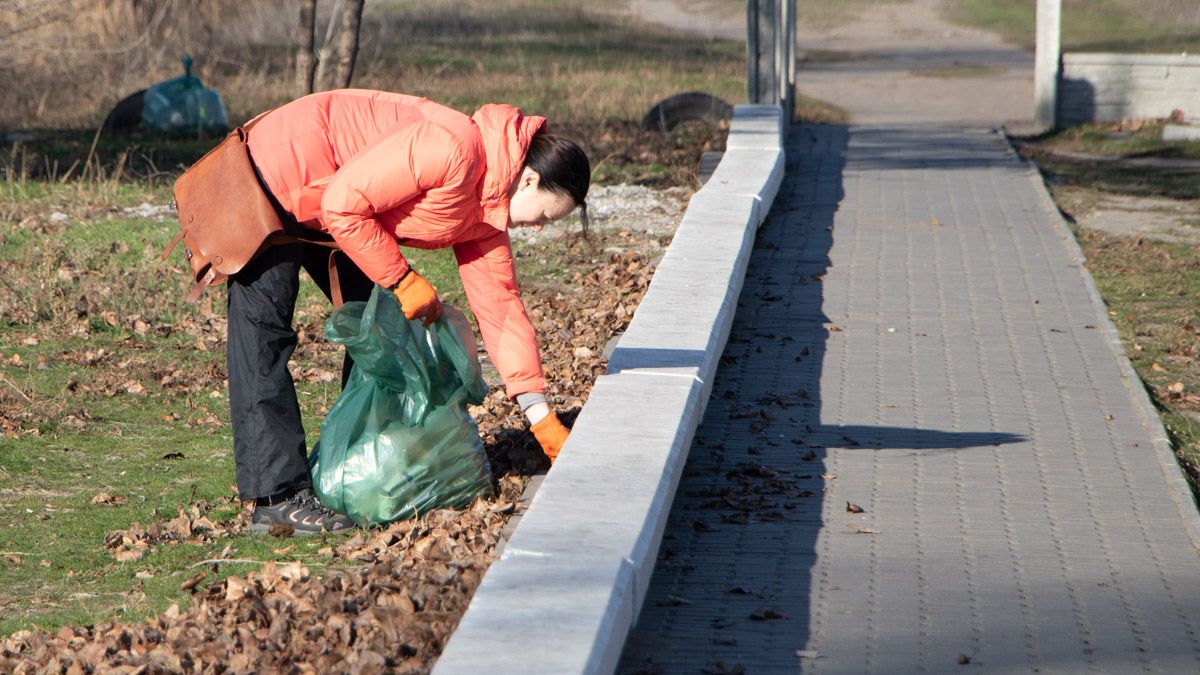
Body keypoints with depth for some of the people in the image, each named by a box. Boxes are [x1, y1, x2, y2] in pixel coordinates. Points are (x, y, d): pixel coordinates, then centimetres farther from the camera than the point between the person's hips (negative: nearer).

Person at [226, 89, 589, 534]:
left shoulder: (484, 213, 1)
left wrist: (542, 419, 3)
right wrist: (403, 280, -19)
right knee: (263, 329, -14)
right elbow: (343, 206, -28)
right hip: (277, 175, -10)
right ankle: (277, 496, -17)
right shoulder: (452, 151, -29)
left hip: (321, 213, 10)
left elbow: (499, 304, 5)